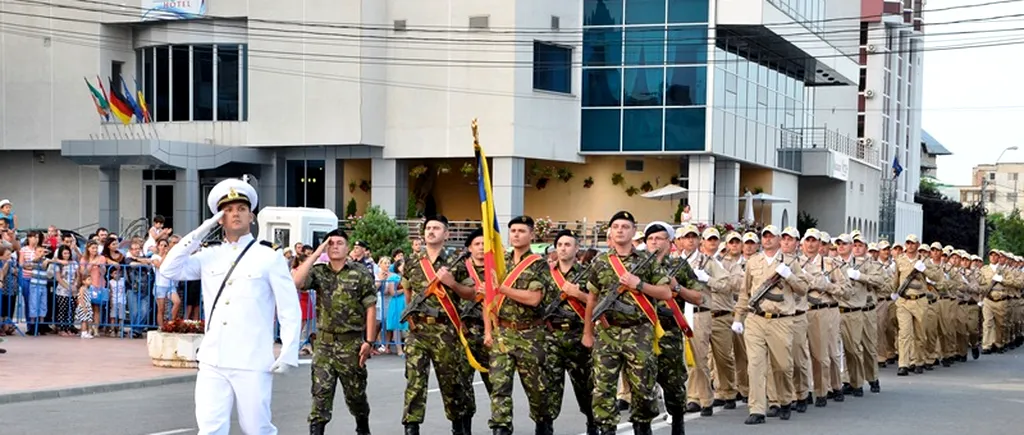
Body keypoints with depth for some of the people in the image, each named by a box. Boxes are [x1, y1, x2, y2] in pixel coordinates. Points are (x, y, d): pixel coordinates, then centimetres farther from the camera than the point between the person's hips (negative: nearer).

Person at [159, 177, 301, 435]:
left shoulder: (269, 257, 0)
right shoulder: (209, 256, 12)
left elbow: (289, 310, -2)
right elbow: (169, 269, 4)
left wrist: (289, 354, -9)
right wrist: (198, 235, 2)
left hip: (252, 364, -3)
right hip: (212, 363, 3)